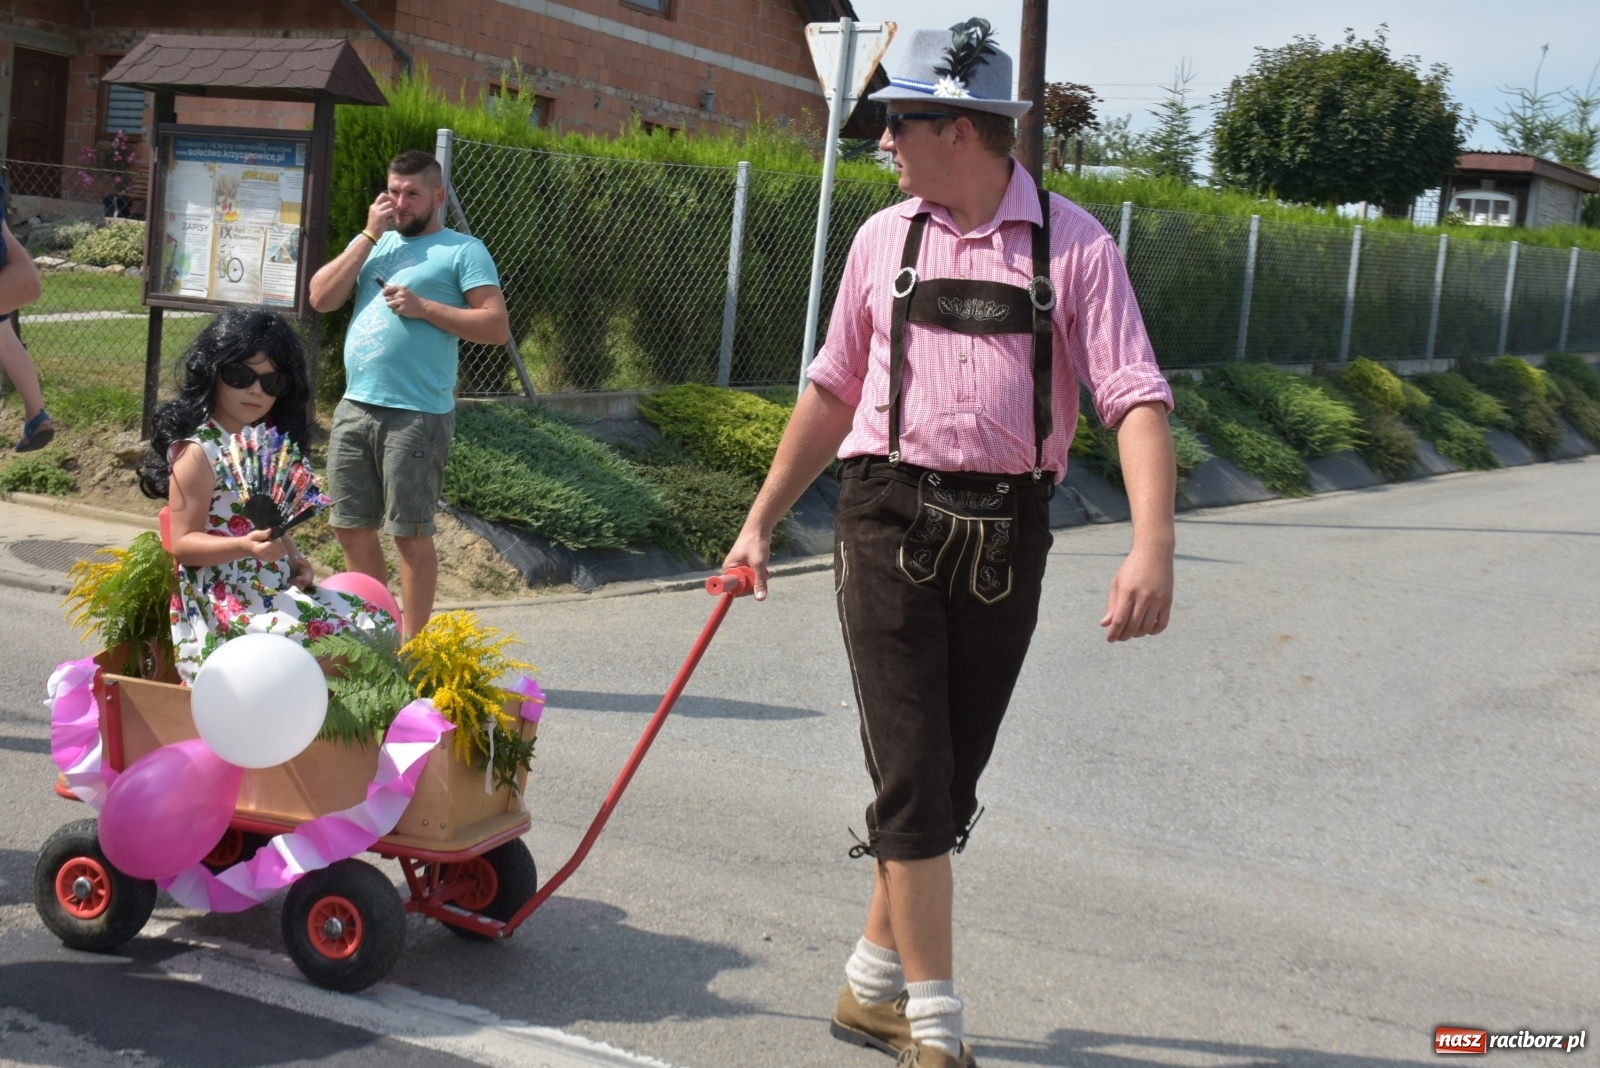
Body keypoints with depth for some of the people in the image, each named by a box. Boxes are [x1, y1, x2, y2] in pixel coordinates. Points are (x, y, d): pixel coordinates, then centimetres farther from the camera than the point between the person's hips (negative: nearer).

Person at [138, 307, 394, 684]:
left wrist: (294, 559, 3)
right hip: (222, 602, -8)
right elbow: (183, 544, -13)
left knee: (374, 622, -4)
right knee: (320, 639, -28)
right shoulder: (198, 452, -10)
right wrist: (246, 547, -28)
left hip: (278, 590, 8)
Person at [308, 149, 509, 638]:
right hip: (355, 408, 6)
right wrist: (370, 235, 1)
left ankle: (411, 645, 10)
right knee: (352, 528, 12)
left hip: (416, 415, -6)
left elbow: (497, 326, -9)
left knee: (411, 534, -1)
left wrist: (423, 308, -15)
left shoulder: (462, 251, 0)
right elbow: (321, 299, 5)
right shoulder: (371, 243, 18)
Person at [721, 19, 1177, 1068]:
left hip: (1006, 537, 0)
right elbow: (832, 390, 15)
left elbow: (1137, 397, -11)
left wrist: (1153, 547, -26)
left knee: (952, 787, 9)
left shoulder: (1073, 243, -3)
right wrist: (762, 521, 18)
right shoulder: (886, 237, 6)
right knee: (912, 781, -6)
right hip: (892, 519, 0)